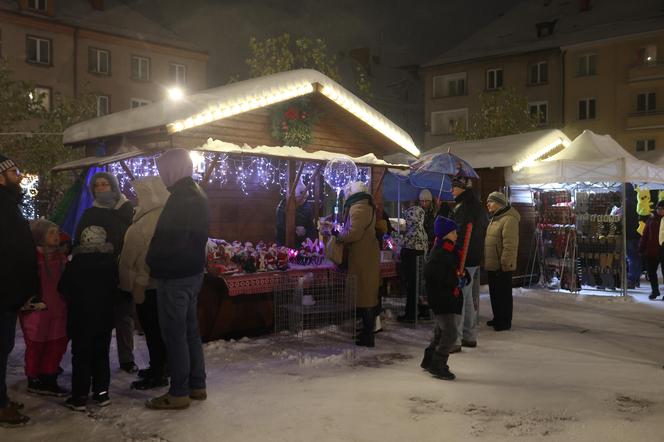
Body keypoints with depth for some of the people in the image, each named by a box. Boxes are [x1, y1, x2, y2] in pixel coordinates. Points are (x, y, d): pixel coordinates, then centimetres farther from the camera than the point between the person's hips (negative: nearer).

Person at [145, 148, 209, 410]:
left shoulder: (180, 199, -18)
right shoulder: (196, 196, 12)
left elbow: (168, 241, -23)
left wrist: (151, 261, -5)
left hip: (174, 277, -10)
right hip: (193, 272, 10)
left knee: (174, 334, -2)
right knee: (190, 330, 16)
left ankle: (179, 393, 6)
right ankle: (197, 385, 24)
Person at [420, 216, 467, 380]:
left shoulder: (451, 251, 12)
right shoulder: (438, 253, -19)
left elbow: (458, 269, 20)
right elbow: (431, 274, -30)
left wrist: (464, 278, -3)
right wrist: (456, 281, -24)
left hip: (450, 298, 10)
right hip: (441, 299, -10)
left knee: (440, 331, 19)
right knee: (450, 333, -10)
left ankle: (429, 361, 33)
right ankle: (437, 366, 1)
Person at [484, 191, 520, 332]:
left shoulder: (509, 219, -18)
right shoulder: (495, 218, 15)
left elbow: (510, 245, -24)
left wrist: (505, 263, -24)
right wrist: (487, 261, 19)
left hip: (501, 266, -10)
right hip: (492, 265, 10)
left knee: (504, 294, 1)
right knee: (494, 293, 17)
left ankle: (505, 321, 10)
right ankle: (497, 318, 29)